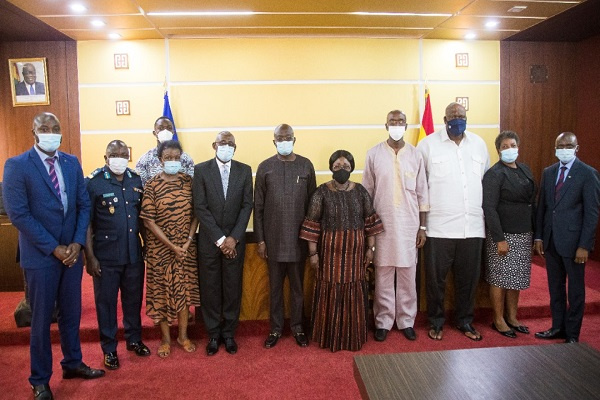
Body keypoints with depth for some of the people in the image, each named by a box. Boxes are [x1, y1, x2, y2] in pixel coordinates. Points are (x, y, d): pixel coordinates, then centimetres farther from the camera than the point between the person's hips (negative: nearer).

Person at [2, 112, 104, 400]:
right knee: (42, 319, 8)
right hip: (41, 256, -4)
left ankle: (72, 363, 35)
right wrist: (54, 248, -15)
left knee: (71, 313, 16)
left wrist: (78, 242, -6)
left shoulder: (72, 162, 5)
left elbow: (84, 205, 6)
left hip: (72, 252, 4)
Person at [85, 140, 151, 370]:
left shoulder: (136, 180, 4)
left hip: (134, 254, 4)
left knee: (133, 299, 17)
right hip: (105, 256, -4)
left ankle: (134, 339, 36)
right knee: (106, 302, 10)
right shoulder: (94, 183, -8)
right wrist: (90, 256, -10)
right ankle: (109, 349, 26)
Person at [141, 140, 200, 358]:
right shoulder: (152, 185, -9)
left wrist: (188, 242, -10)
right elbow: (149, 221, -11)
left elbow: (195, 214, 1)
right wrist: (172, 246, -14)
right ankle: (165, 338, 24)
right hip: (160, 248, -2)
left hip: (186, 247, 2)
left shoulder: (188, 182, -1)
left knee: (184, 289, 11)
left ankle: (183, 335, 27)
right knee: (161, 290, 8)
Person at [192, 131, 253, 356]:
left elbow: (247, 205, -1)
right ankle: (213, 335, 24)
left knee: (233, 289, 8)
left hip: (235, 240, 1)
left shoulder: (244, 170, 3)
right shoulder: (201, 170, -3)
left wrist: (234, 238, -9)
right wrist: (220, 239, -12)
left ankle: (229, 333, 25)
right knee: (210, 289, 7)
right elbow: (200, 208, -7)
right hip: (209, 240, -1)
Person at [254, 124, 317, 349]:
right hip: (273, 238, 0)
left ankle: (297, 327, 28)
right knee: (275, 285, 12)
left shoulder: (306, 166, 1)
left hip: (299, 237, 0)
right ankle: (276, 328, 27)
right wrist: (260, 239, -2)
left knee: (297, 285, 12)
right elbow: (258, 206, 1)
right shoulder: (265, 167, 0)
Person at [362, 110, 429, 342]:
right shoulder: (374, 154, 0)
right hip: (382, 224, -1)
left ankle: (406, 321, 23)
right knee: (383, 275, 5)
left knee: (408, 275, 8)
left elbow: (422, 194, 6)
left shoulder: (415, 155, 3)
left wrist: (422, 227, 3)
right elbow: (366, 192, 3)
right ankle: (383, 321, 19)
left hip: (409, 225, 1)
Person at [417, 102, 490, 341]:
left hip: (473, 226, 4)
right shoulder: (428, 144, -1)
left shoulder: (479, 144, 11)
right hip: (440, 226, -3)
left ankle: (464, 321, 30)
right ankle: (436, 322, 23)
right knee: (436, 277, 5)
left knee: (468, 277, 12)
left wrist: (485, 211, 16)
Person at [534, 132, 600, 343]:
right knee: (555, 286, 15)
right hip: (550, 240, 5)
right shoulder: (548, 172, 9)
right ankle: (558, 327, 29)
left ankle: (572, 334, 21)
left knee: (575, 289, 8)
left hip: (573, 241, -5)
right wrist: (538, 236, 6)